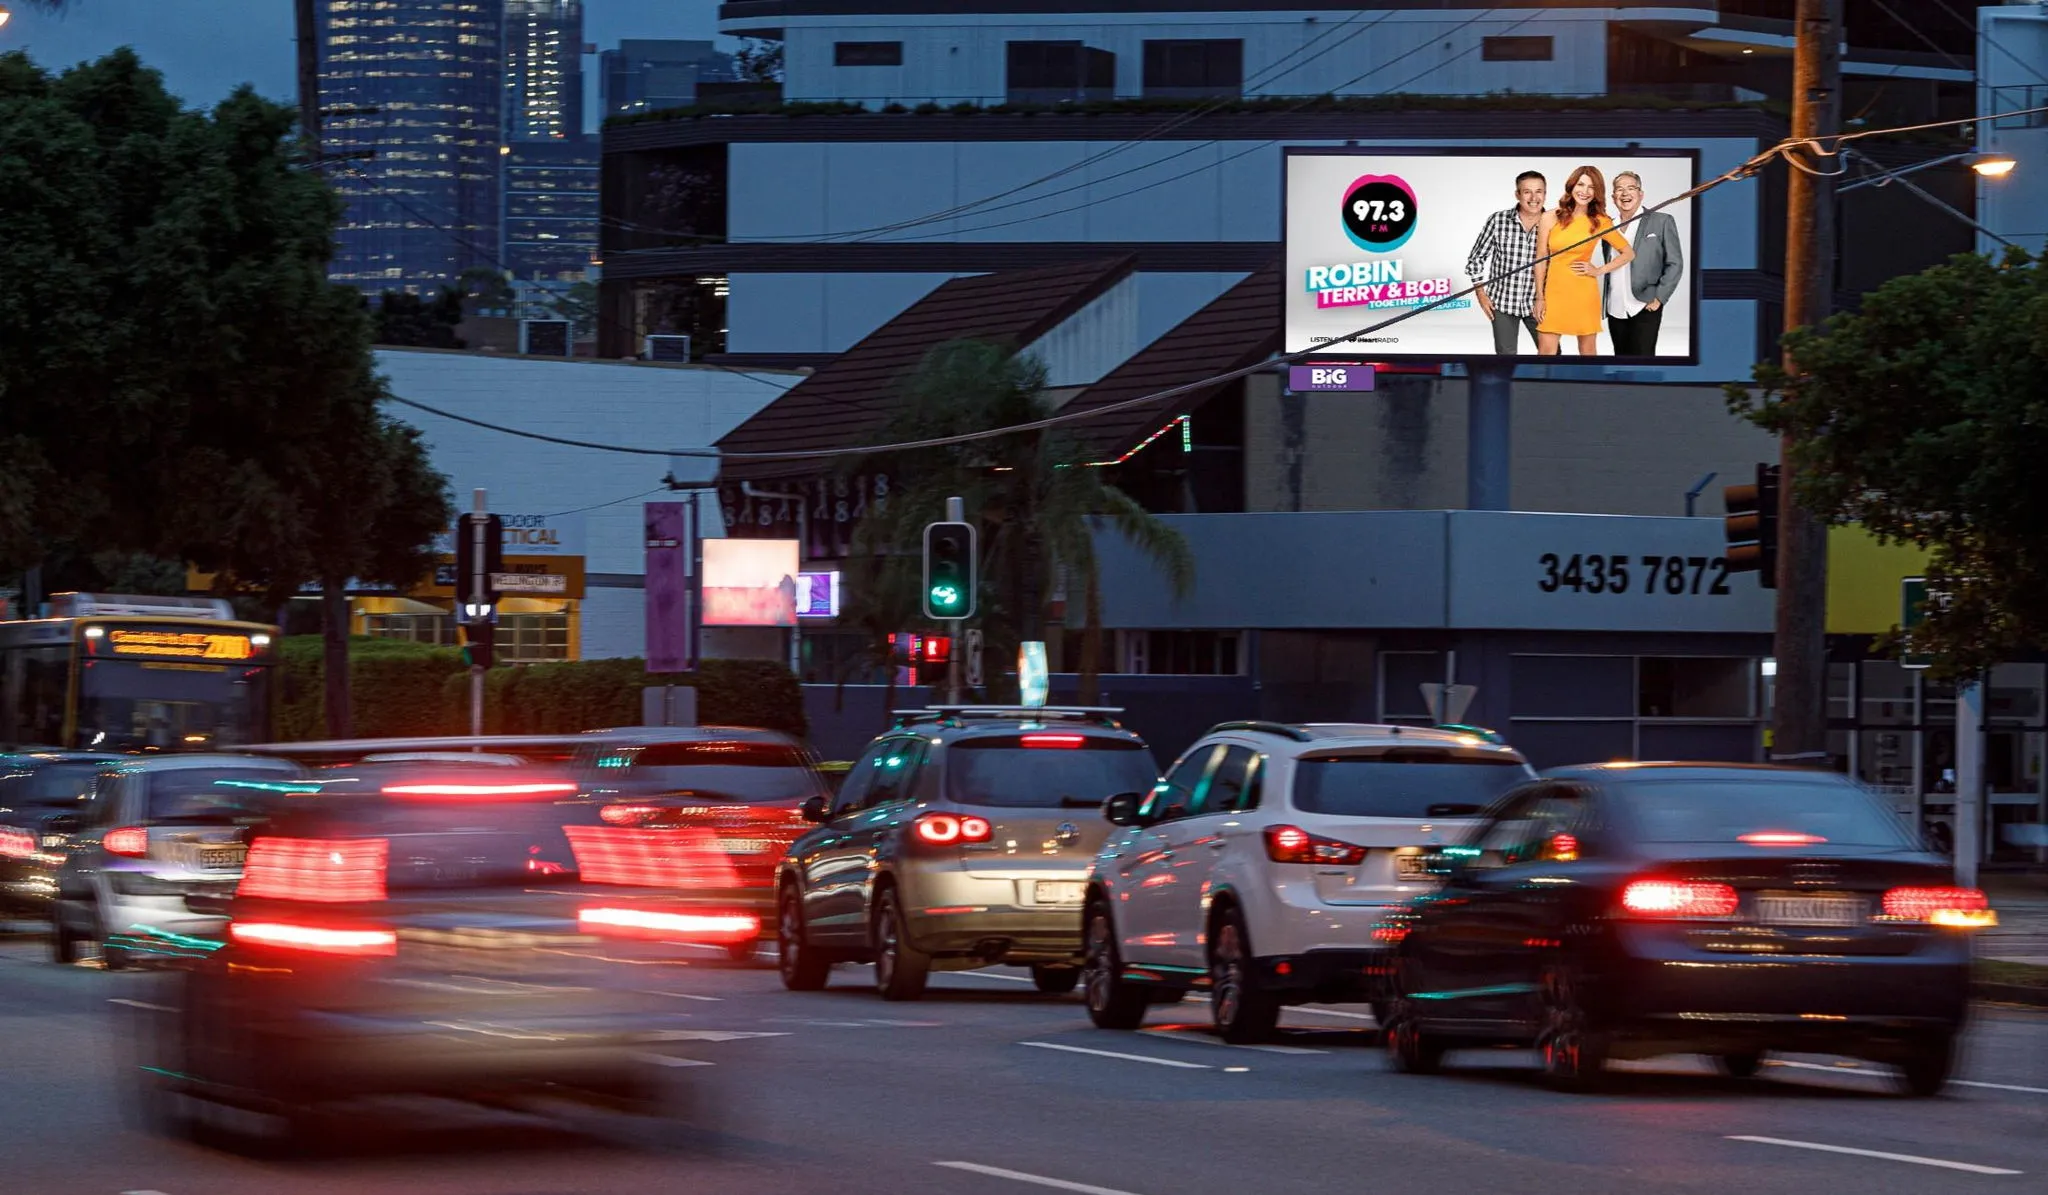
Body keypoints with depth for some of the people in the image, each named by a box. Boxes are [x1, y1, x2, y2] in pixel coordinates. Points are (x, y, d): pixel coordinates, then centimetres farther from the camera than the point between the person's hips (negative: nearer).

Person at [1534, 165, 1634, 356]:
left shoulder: (1599, 222, 2)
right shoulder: (1550, 218, 1)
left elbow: (1629, 253, 9)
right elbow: (1541, 260, 4)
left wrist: (1600, 270, -1)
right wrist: (1539, 298, 0)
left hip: (1584, 295, 0)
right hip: (1554, 293, 0)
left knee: (1588, 352, 6)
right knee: (1546, 352, -5)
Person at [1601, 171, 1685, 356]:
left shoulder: (1661, 222, -1)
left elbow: (1674, 264, -3)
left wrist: (1659, 298, -11)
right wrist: (1602, 303, 9)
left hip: (1645, 308, -5)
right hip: (1615, 310, 5)